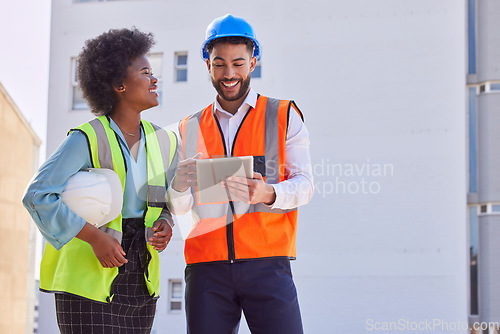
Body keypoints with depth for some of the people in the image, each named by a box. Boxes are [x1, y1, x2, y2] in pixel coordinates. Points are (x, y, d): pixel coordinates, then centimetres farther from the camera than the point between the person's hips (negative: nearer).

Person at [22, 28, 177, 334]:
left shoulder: (163, 141, 9)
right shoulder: (88, 139, -11)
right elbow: (37, 195, -15)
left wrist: (165, 224, -2)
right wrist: (94, 236, -20)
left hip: (141, 281, 6)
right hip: (90, 278, -6)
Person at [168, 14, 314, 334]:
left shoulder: (284, 116, 10)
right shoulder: (191, 128, 16)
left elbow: (304, 184, 2)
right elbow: (179, 208, 12)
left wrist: (267, 194, -20)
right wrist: (179, 184, -12)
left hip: (266, 262, -2)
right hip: (207, 267, 2)